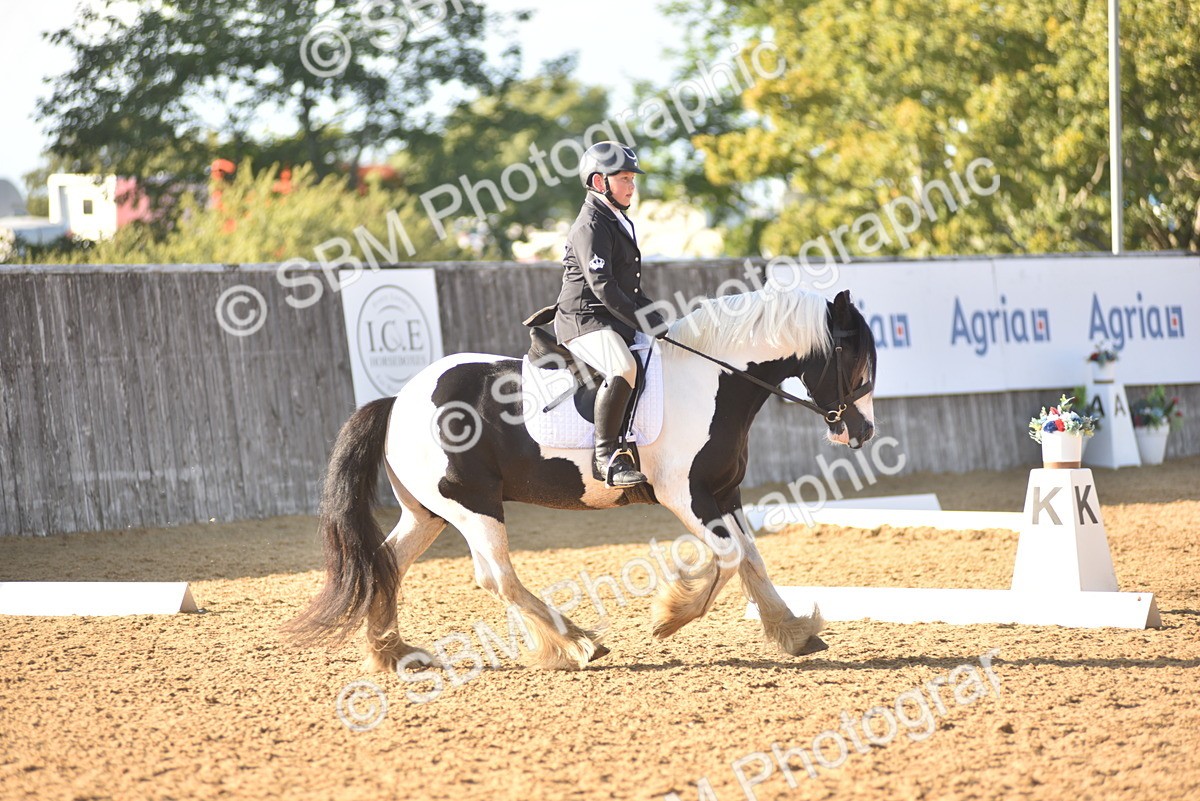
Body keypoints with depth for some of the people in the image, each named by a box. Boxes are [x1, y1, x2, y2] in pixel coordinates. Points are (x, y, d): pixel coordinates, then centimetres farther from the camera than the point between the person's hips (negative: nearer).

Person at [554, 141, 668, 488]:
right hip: (585, 320, -10)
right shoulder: (590, 227, -11)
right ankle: (606, 456, -33)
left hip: (617, 322, 10)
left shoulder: (619, 224, 21)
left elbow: (631, 290, 27)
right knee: (624, 369, -35)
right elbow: (603, 288, -21)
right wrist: (645, 324, -22)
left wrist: (658, 321, 14)